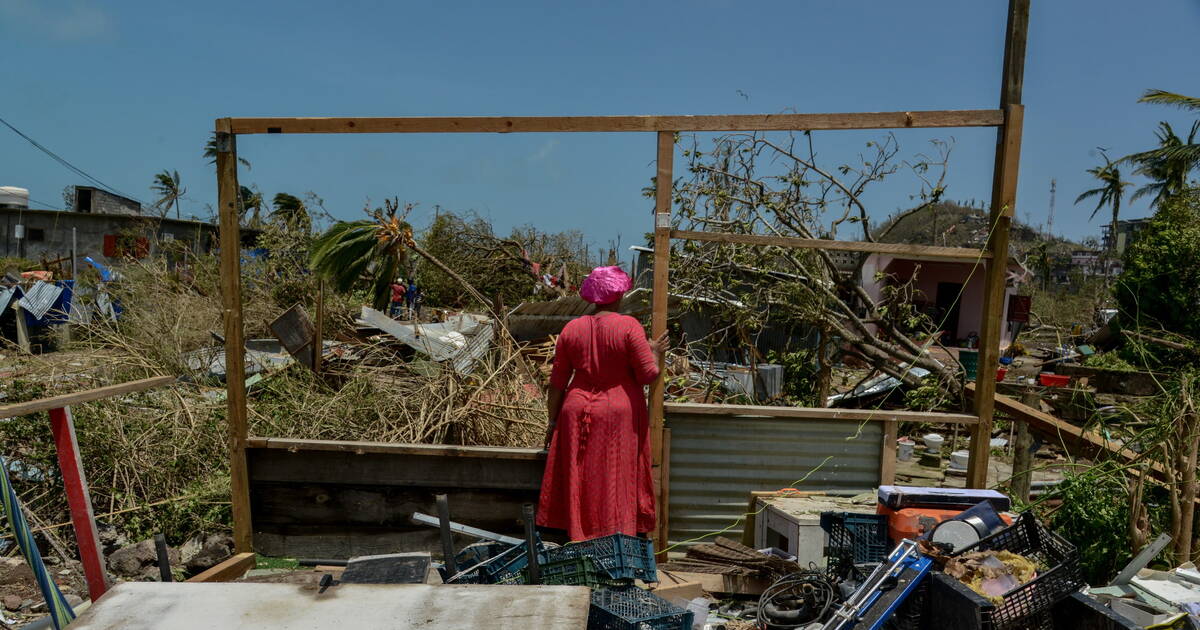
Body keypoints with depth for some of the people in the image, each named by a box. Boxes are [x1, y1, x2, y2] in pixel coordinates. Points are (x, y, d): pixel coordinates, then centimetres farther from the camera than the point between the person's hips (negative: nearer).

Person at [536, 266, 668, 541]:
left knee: (579, 480, 12)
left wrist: (553, 420, 11)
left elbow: (558, 381, 3)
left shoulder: (572, 328, 1)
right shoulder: (629, 326, -10)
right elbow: (648, 374, -12)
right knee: (616, 482, 7)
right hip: (619, 416, -3)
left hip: (578, 415, 3)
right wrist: (655, 353, 8)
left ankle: (579, 535, 20)